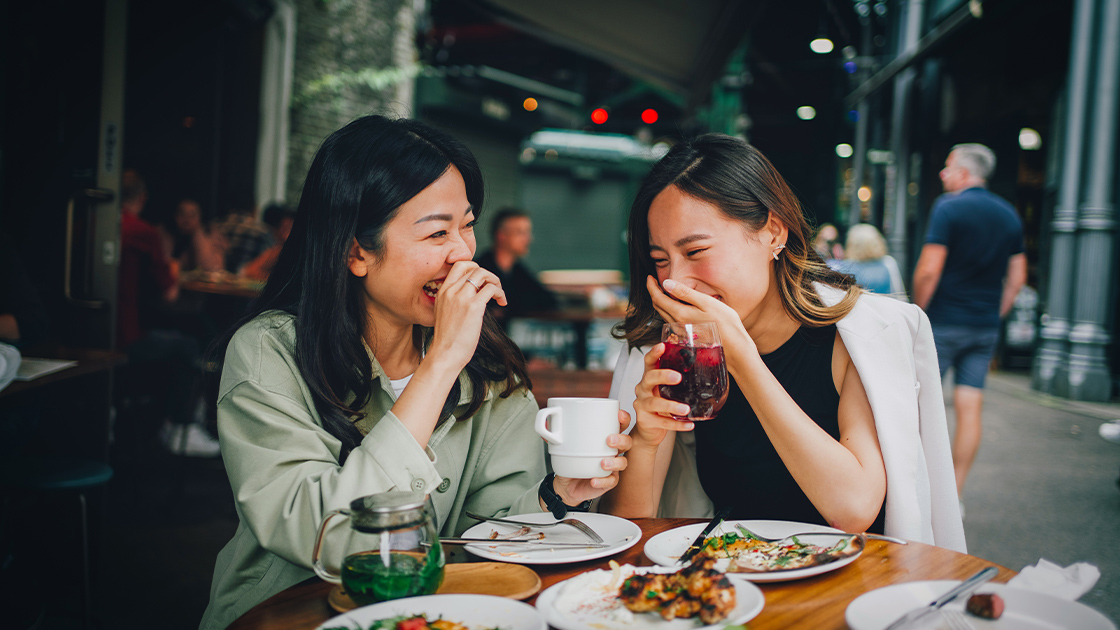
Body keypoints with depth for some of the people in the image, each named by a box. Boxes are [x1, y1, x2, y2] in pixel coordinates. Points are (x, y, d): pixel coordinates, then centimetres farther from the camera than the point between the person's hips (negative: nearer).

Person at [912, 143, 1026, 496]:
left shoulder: (948, 207, -9)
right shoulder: (1010, 214, 11)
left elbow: (928, 270, -16)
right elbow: (1017, 277, 12)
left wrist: (918, 312, -4)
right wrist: (995, 315, 17)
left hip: (944, 321, -5)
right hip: (986, 327, 6)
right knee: (970, 407, 4)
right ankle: (954, 495, 6)